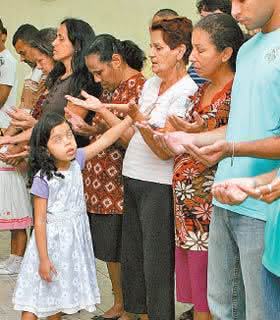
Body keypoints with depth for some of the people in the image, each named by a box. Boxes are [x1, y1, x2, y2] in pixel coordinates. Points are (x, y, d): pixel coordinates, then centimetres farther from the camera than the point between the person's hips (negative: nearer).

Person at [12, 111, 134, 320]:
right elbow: (40, 221, -18)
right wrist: (43, 259, -18)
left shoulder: (76, 161, -5)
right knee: (35, 302, 1)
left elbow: (105, 140, -2)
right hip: (51, 241, -6)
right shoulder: (43, 179, -20)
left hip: (75, 239, 6)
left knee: (59, 295, 19)